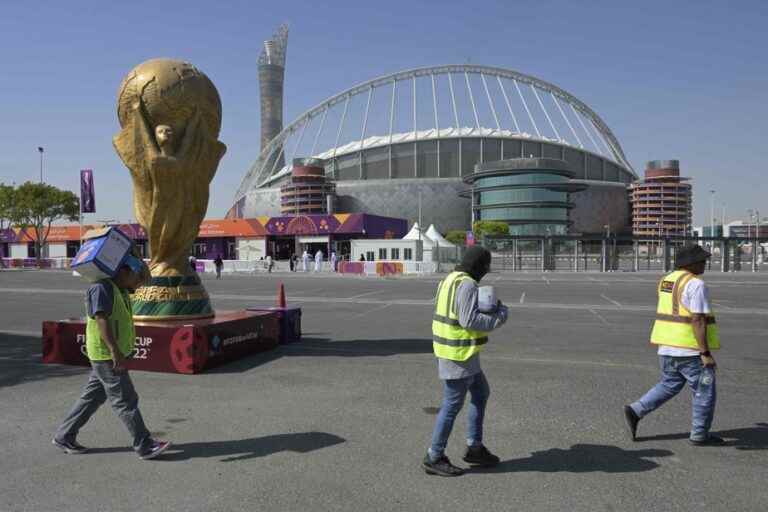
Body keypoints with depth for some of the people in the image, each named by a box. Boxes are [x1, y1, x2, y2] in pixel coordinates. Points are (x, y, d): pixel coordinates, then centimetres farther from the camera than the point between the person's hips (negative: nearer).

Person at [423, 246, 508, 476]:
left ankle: (474, 447, 26)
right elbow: (469, 320, -25)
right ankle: (434, 458, 11)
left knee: (481, 393, 20)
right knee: (452, 405, 0)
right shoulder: (466, 285, -18)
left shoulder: (451, 279, 13)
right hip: (459, 353, -10)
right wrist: (499, 316, -12)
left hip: (451, 349, 10)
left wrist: (488, 309, 8)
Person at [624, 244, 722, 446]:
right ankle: (699, 435, 17)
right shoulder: (696, 284, -16)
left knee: (669, 385, 19)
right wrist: (706, 353, -20)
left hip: (667, 347, 8)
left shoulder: (667, 280, 10)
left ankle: (635, 411, 9)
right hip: (689, 350, -8)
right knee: (705, 391, 9)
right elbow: (697, 320, -21)